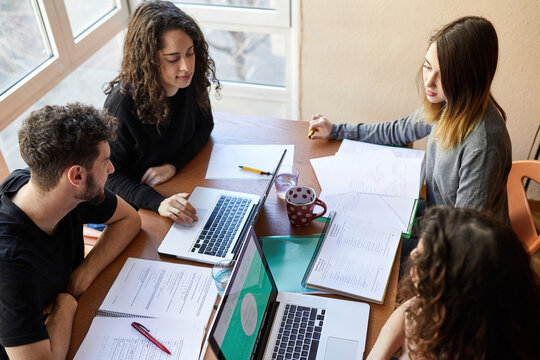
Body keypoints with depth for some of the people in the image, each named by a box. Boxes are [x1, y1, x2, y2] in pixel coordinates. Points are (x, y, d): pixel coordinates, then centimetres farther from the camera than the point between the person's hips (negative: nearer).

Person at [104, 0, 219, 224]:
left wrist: (173, 165, -13)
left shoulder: (191, 80, -13)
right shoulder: (123, 104, -28)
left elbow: (204, 125, 5)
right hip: (140, 203, -5)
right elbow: (110, 174, -20)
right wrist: (158, 203, -37)